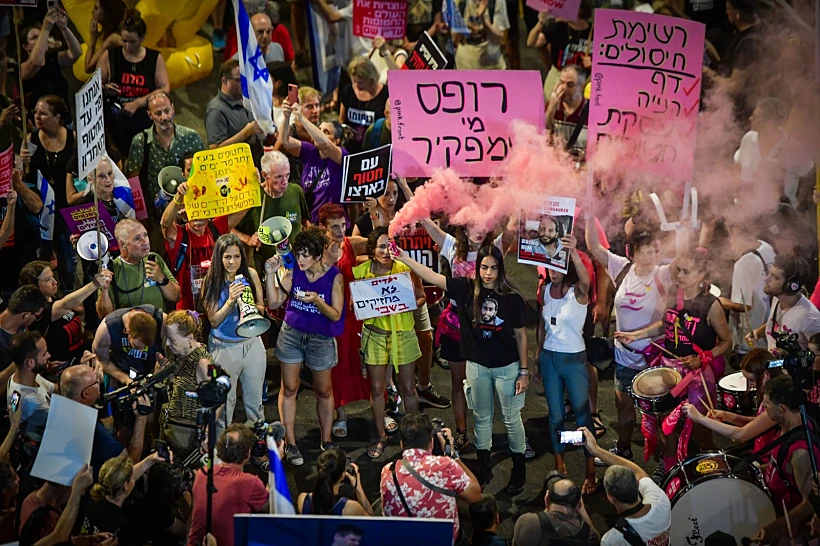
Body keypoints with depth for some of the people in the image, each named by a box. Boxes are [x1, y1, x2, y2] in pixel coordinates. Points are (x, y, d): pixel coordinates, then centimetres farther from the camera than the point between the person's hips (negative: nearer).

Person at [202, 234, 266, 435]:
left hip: (252, 344, 2)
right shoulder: (211, 282, -11)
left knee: (254, 399, 13)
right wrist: (230, 301, -26)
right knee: (225, 400, 10)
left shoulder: (250, 275, -5)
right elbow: (214, 320, -11)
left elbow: (262, 306, 3)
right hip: (224, 348, -2)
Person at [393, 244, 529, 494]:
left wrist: (524, 371, -4)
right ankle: (484, 467, 31)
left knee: (511, 419, 8)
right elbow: (432, 277, -12)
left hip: (507, 367, -2)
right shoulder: (467, 289, -8)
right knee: (481, 418, 16)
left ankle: (519, 470, 23)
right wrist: (404, 258, -21)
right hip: (477, 366, 3)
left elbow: (521, 335, -5)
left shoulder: (512, 298, -12)